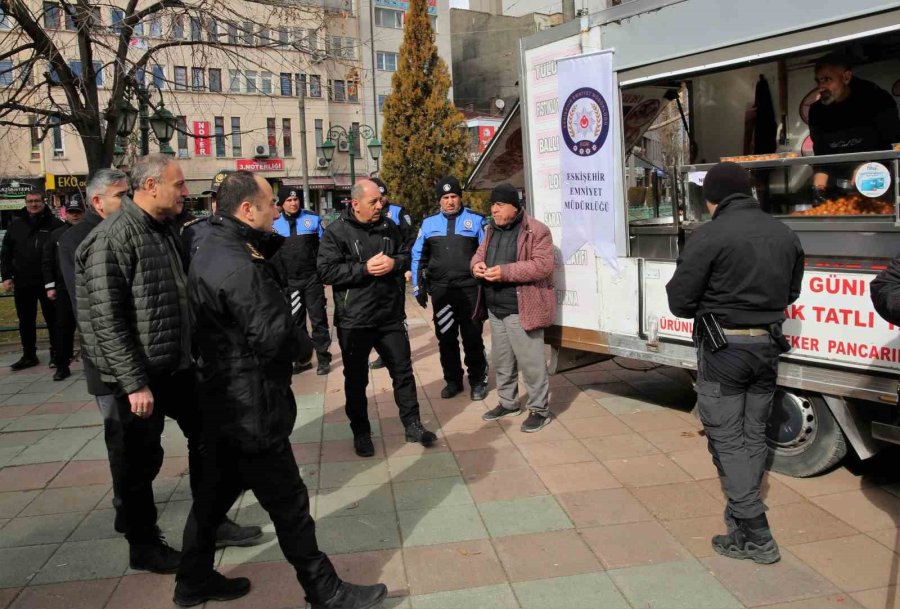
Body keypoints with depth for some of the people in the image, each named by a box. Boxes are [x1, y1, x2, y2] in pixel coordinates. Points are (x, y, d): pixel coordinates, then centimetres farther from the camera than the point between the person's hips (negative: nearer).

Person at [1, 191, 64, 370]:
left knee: (53, 319, 6)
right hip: (22, 283, 4)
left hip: (48, 282, -4)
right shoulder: (16, 224, 8)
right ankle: (29, 355, 22)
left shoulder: (54, 224, -3)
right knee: (26, 321, 11)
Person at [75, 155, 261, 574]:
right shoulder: (111, 239, -17)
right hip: (138, 375, -8)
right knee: (140, 461, 7)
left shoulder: (164, 231, 8)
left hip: (178, 365, 8)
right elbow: (106, 319, -21)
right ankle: (144, 546, 27)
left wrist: (196, 351, 14)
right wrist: (135, 382, -21)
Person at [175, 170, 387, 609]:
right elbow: (275, 337, -26)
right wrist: (305, 345, -7)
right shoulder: (238, 267, -24)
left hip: (224, 404, 10)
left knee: (216, 490, 22)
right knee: (288, 502, 2)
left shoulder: (213, 251, 9)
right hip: (251, 408, -10)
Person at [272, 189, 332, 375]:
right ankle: (302, 359, 21)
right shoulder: (275, 224, 3)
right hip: (289, 281, 3)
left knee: (318, 319, 0)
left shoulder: (312, 219, -1)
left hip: (312, 278, -2)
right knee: (295, 322, 11)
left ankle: (323, 359, 8)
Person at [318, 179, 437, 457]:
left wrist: (394, 263, -9)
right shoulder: (336, 231, -10)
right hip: (354, 320, -4)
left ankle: (412, 425, 26)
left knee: (403, 371, 11)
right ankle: (361, 432, 26)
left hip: (391, 315, 4)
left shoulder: (389, 226, 6)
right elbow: (327, 271, -15)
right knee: (356, 379, 10)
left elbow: (406, 256, 14)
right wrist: (365, 269, -21)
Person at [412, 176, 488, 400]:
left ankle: (478, 381, 18)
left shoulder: (476, 220, 1)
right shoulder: (429, 223, 8)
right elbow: (418, 256, 13)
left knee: (472, 337, 5)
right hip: (440, 290, 3)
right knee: (446, 338, 10)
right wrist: (418, 286, 9)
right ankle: (453, 380, 24)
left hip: (469, 289, -3)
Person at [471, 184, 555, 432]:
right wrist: (477, 264, -6)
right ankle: (508, 402, 33)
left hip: (520, 309, -8)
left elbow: (543, 265, -20)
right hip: (495, 308, 8)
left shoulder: (536, 231, -12)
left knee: (530, 361, -3)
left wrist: (506, 271, -26)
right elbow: (480, 253, 20)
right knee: (501, 359, 18)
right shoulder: (491, 230, 13)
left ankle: (540, 409, 10)